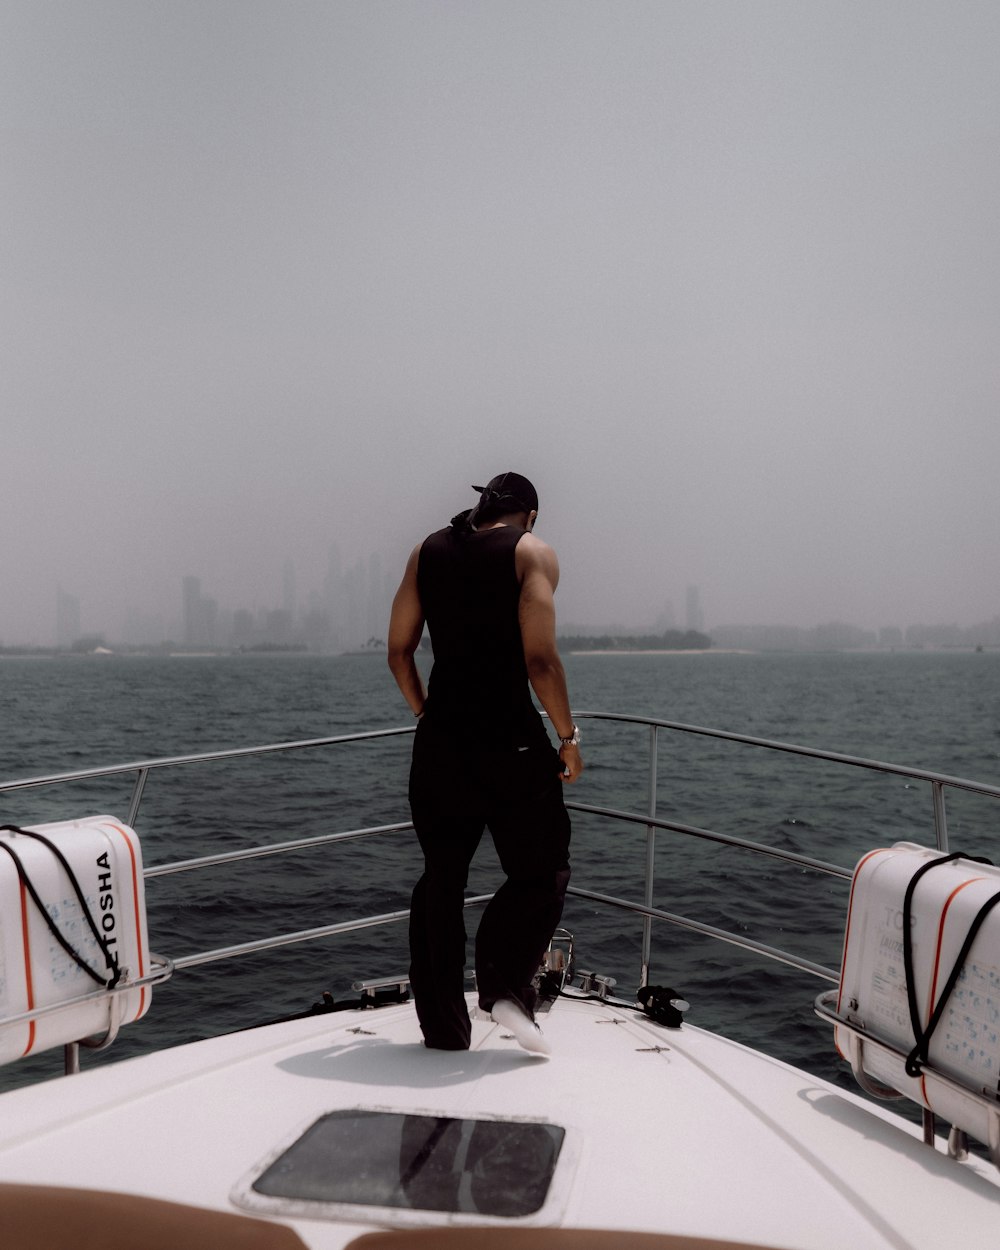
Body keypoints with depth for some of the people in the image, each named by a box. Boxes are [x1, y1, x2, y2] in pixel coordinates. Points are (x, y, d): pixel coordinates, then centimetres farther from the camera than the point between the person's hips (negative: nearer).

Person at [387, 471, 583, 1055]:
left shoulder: (427, 551, 11)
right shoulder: (532, 552, -3)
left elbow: (399, 650, 10)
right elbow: (540, 659, -13)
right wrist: (569, 736, -4)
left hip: (440, 740, 5)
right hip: (510, 739, -5)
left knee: (441, 878, 13)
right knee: (542, 871, 11)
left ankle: (442, 1024, 17)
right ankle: (505, 983, -6)